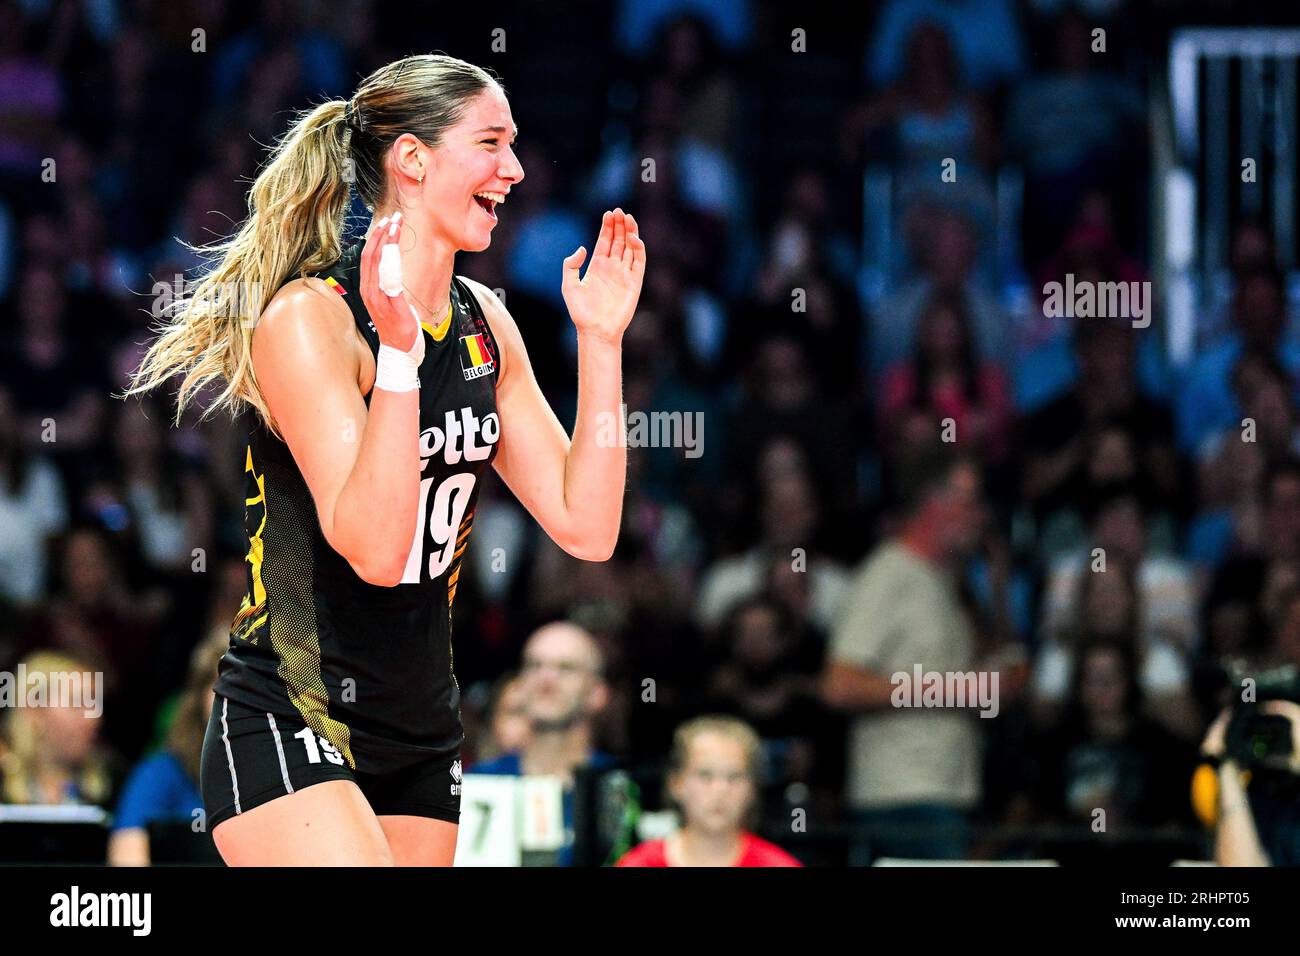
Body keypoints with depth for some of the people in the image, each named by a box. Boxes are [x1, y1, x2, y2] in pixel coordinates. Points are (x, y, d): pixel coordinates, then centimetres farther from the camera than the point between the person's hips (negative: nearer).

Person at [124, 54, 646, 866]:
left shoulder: (485, 323, 8)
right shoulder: (307, 318, -14)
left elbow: (586, 528, 4)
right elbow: (374, 549, -23)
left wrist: (601, 340, 0)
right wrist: (399, 350, -30)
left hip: (422, 738, 8)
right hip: (287, 730, -8)